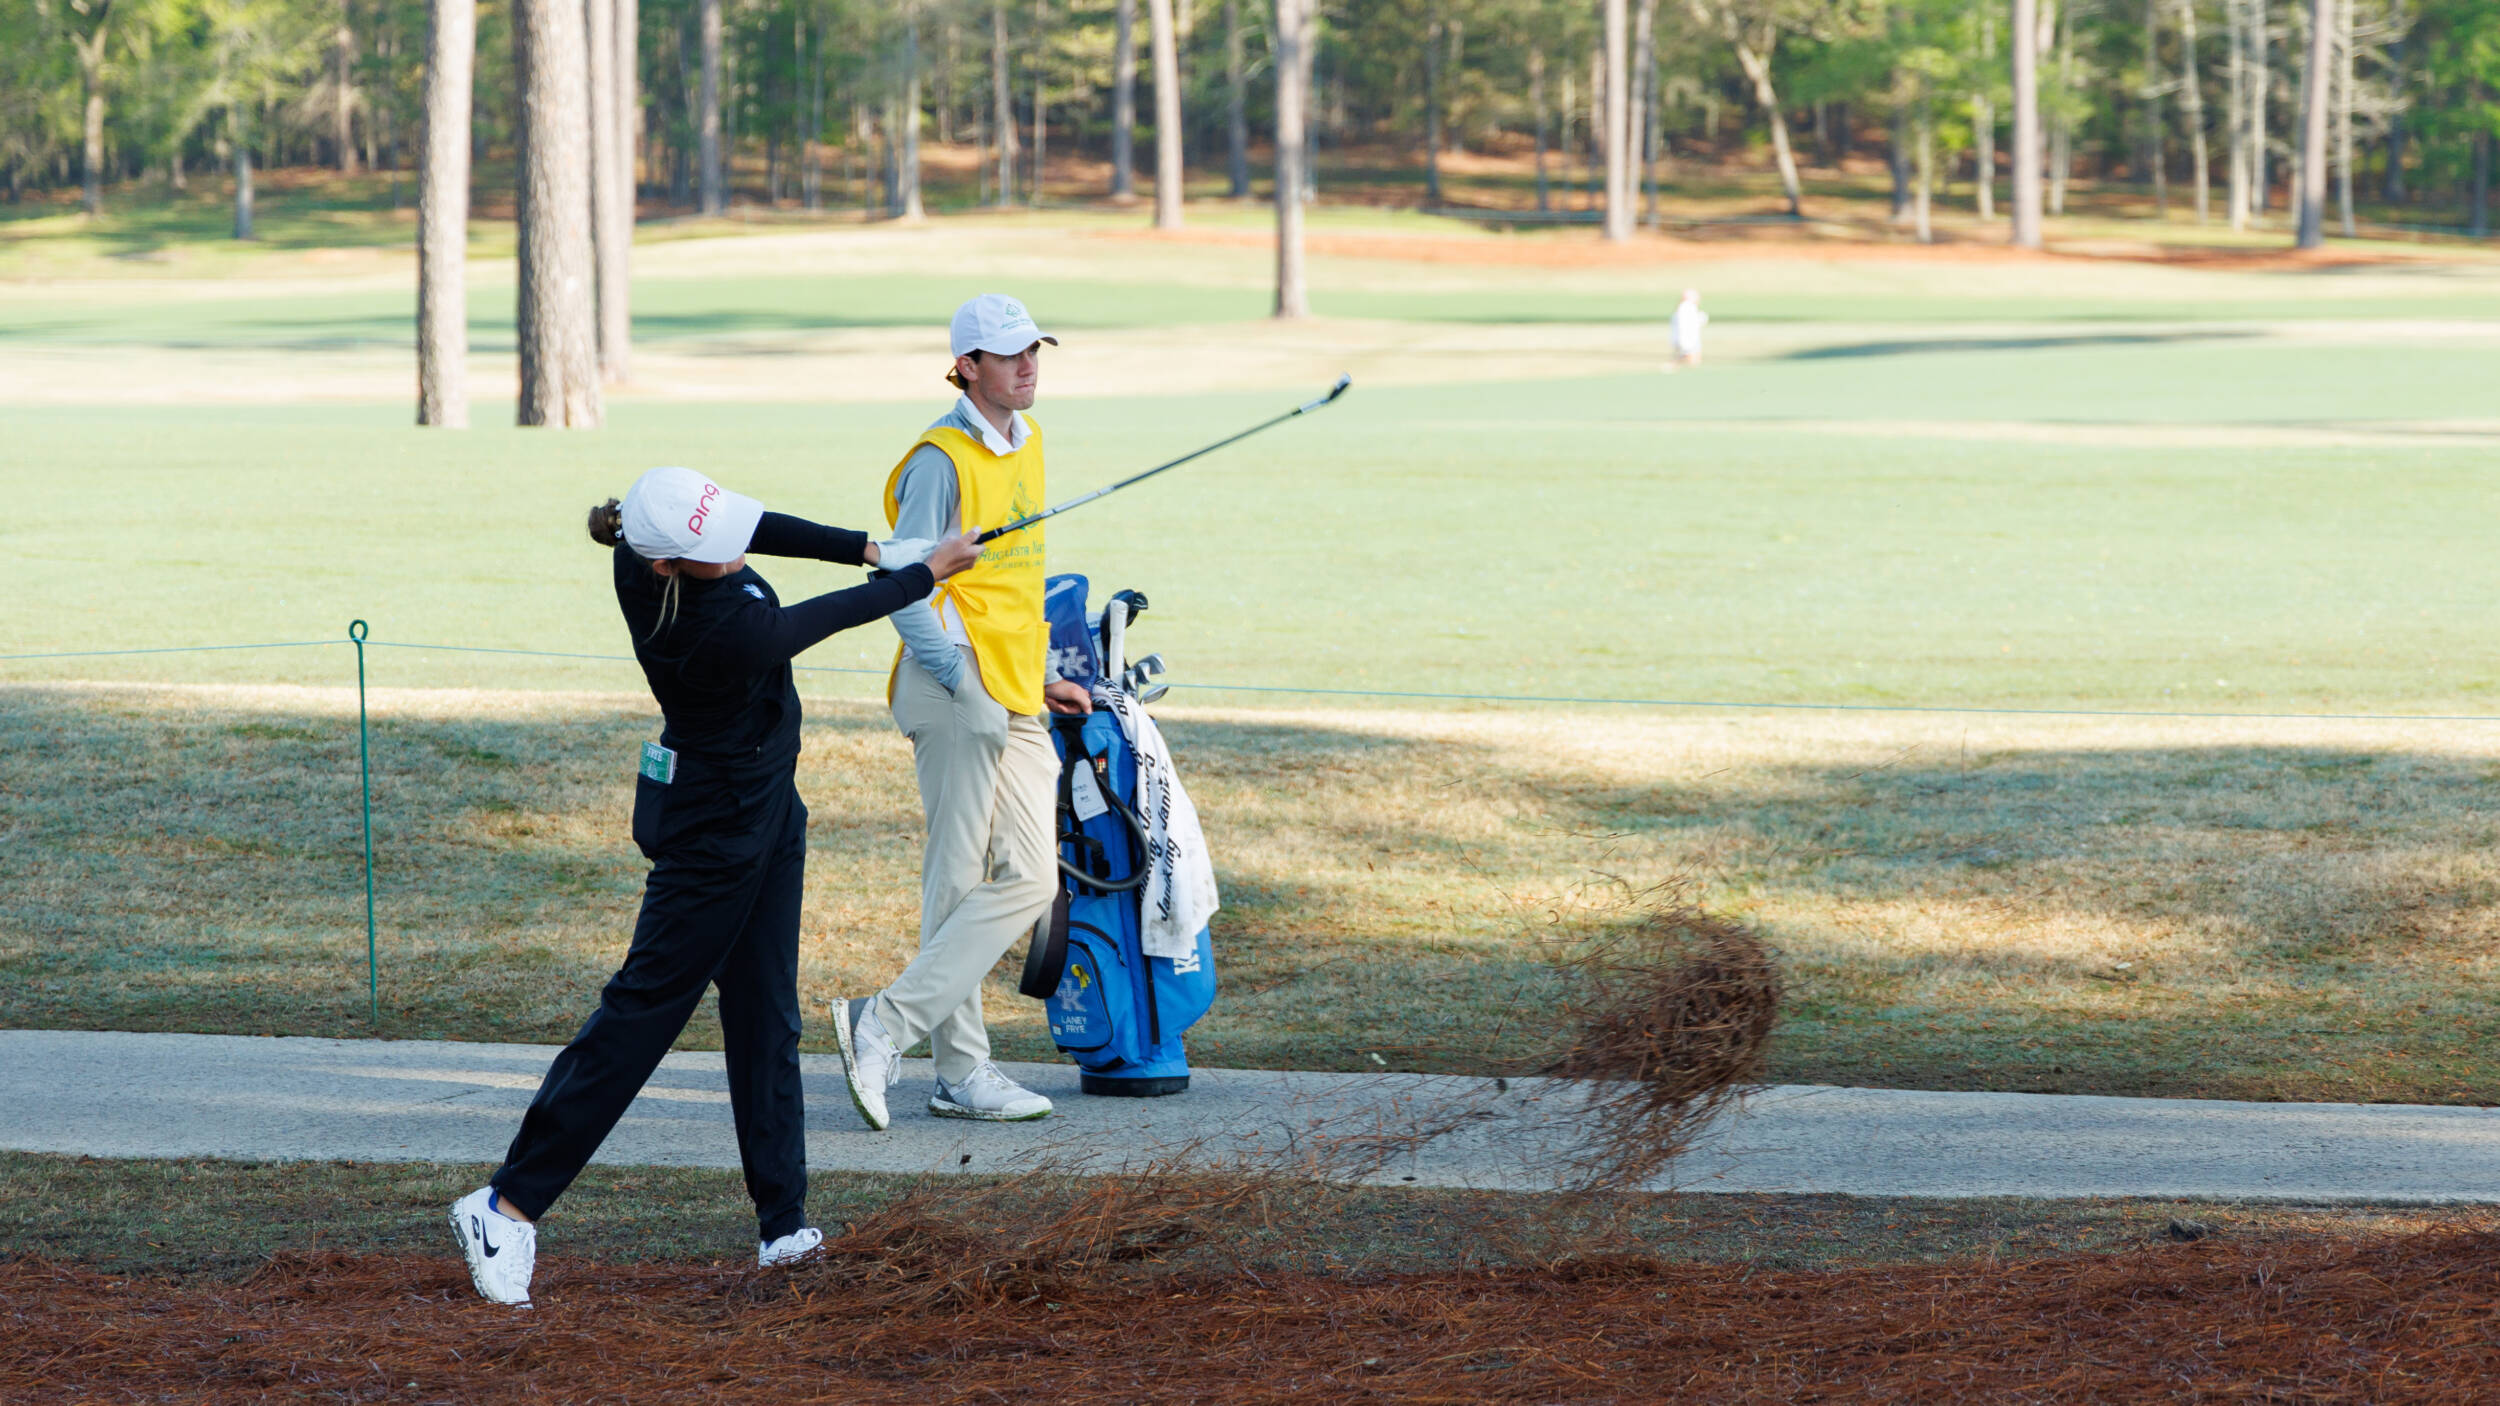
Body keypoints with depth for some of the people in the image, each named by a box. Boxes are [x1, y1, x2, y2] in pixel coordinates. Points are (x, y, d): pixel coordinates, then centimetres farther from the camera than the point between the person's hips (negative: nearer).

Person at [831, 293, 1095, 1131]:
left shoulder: (1025, 443, 15)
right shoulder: (942, 460, -13)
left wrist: (1040, 679, 19)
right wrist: (966, 683, -18)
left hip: (1015, 698, 9)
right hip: (955, 685, -9)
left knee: (1030, 878, 5)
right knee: (959, 884, -6)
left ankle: (885, 1029, 7)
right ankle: (961, 1073, -2)